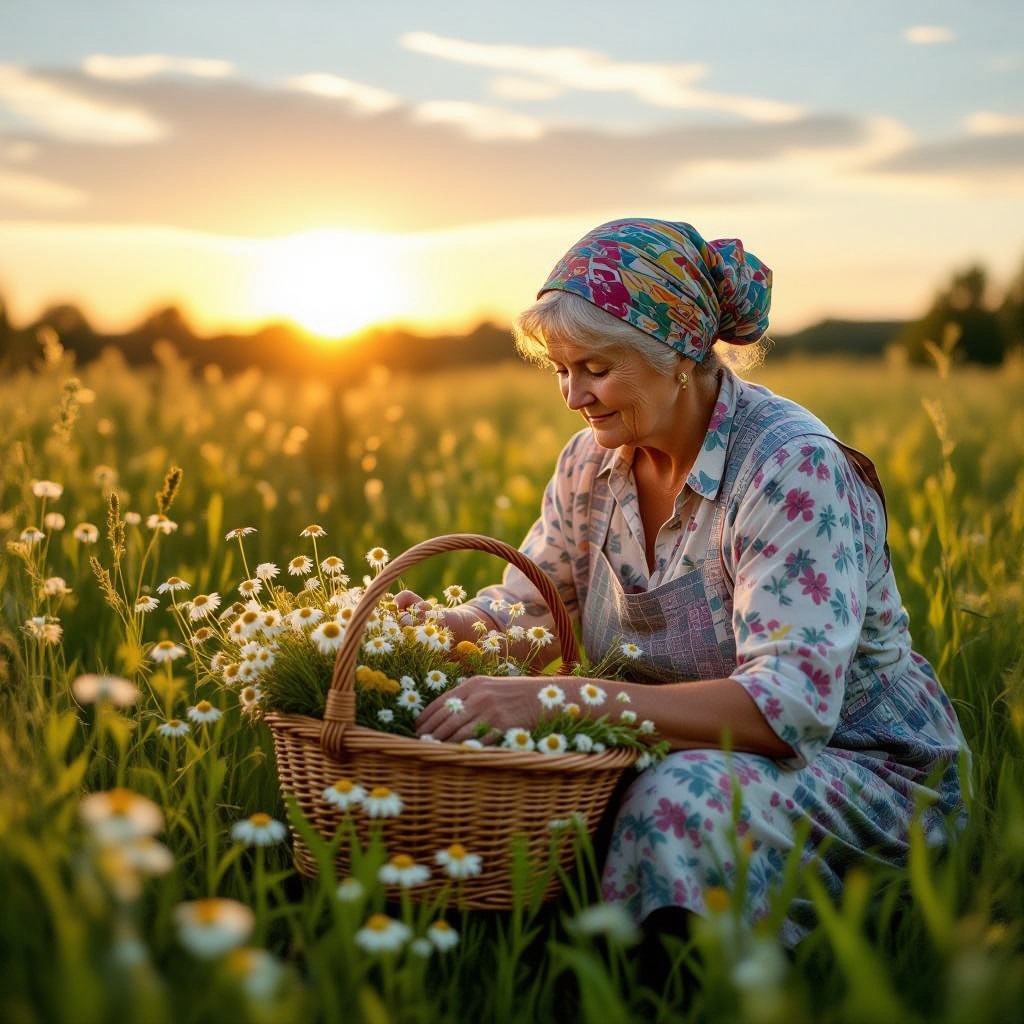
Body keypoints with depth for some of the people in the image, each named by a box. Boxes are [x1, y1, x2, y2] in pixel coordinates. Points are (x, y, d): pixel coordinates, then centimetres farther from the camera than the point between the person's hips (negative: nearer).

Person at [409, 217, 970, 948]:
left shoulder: (792, 466, -23)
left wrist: (558, 698, -40)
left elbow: (792, 704, -32)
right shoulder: (592, 462, -1)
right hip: (697, 752, 6)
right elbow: (527, 607, 12)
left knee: (679, 799, -36)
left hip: (864, 770, -6)